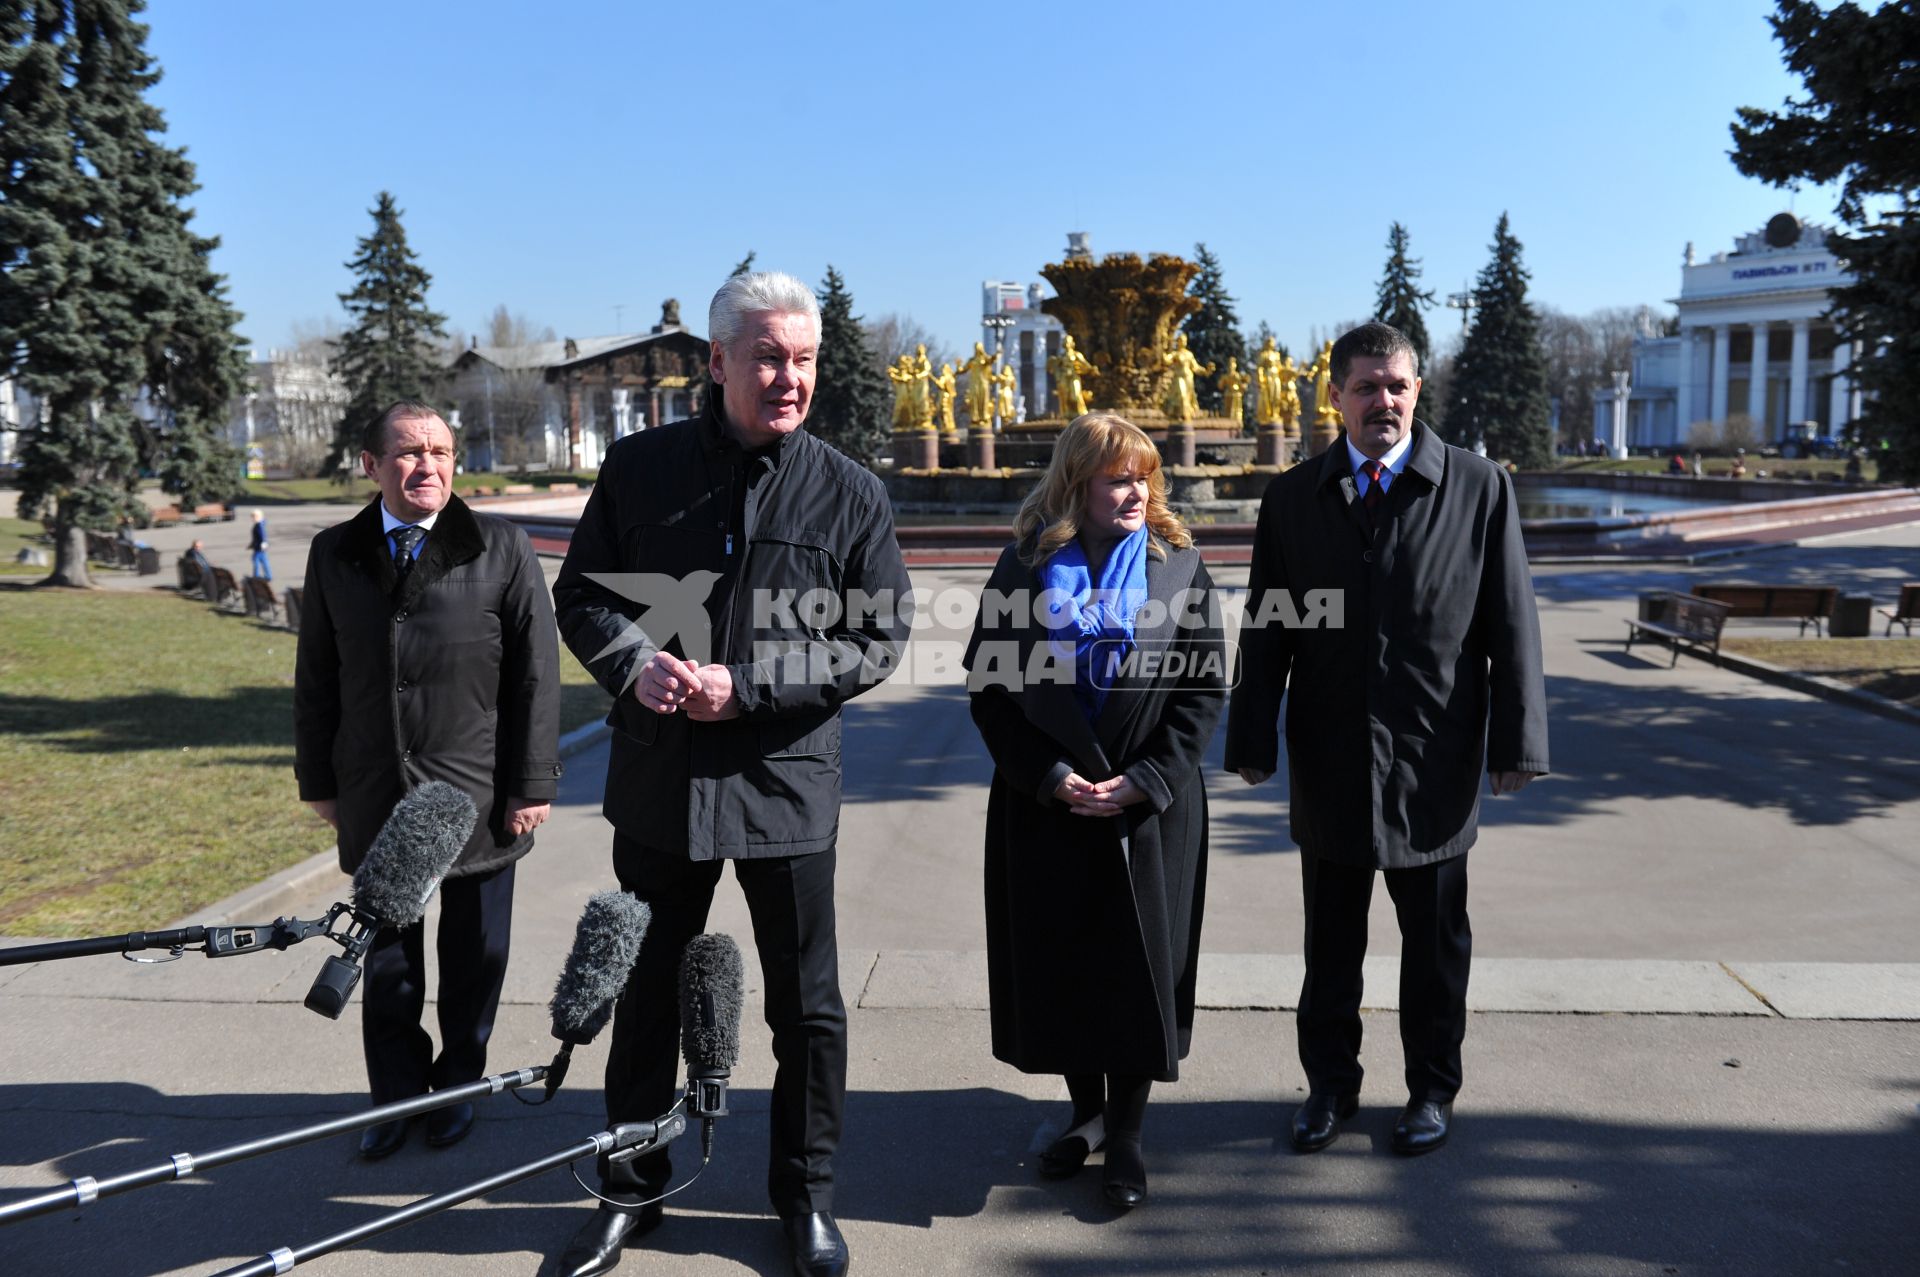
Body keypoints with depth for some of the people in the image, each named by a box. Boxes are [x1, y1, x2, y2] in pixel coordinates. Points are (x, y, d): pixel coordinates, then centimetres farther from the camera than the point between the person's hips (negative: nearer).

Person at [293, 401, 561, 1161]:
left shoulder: (502, 550, -4)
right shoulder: (334, 555, 6)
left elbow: (536, 674, -5)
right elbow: (316, 678, 10)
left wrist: (533, 784, -8)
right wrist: (318, 780, 8)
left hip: (479, 797, -2)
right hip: (376, 798, 2)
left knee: (472, 961, 11)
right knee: (388, 962, 12)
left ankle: (457, 1088, 31)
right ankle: (395, 1097, 29)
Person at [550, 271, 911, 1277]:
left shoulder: (850, 495, -5)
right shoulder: (640, 467, -1)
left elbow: (876, 641, -5)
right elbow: (581, 594, 6)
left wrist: (748, 686, -16)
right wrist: (634, 662, -15)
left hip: (786, 780, -1)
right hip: (658, 778, 2)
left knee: (808, 1007, 10)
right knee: (644, 994, 17)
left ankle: (806, 1195, 32)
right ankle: (632, 1191, 37)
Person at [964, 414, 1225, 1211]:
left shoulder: (1178, 565, 0)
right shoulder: (1025, 565, 1)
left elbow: (1204, 688, -2)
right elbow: (988, 684, -1)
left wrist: (1144, 779, -12)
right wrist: (1050, 776, -10)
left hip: (1150, 811, -1)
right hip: (1045, 808, 1)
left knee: (1140, 967, 5)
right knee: (1059, 964, 10)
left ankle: (1125, 1133, 22)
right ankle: (1086, 1111, 31)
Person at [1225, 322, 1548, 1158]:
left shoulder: (1478, 488, -3)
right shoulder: (1293, 497, 3)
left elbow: (1512, 626, -3)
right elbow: (1266, 632, 3)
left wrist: (1516, 743, -6)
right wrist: (1253, 741, 0)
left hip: (1433, 767, -1)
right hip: (1328, 766, 2)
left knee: (1435, 946, 14)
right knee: (1330, 946, 15)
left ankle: (1432, 1089, 32)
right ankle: (1330, 1084, 32)